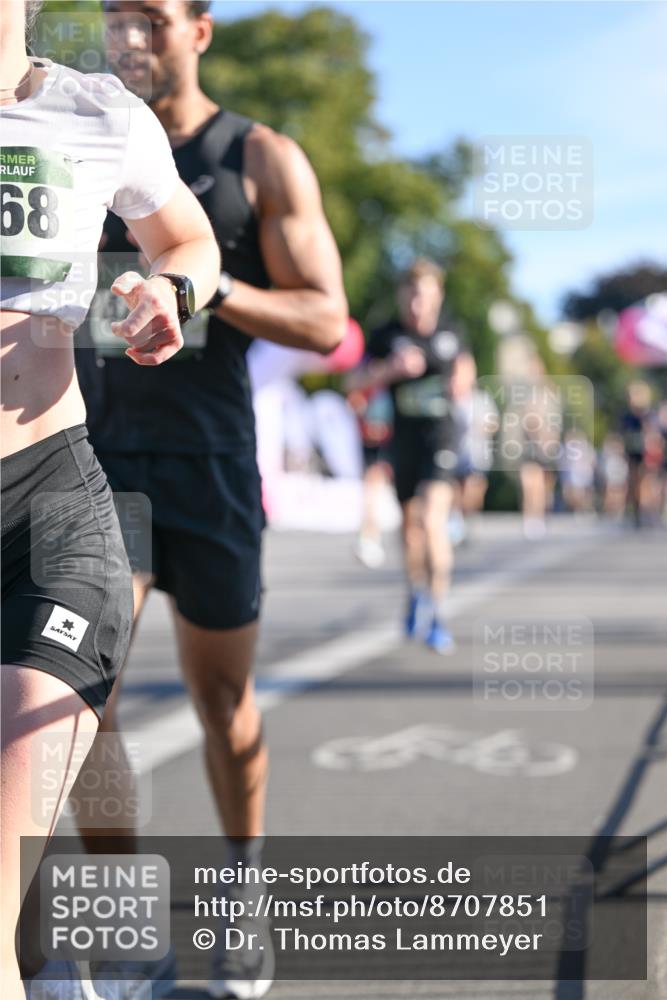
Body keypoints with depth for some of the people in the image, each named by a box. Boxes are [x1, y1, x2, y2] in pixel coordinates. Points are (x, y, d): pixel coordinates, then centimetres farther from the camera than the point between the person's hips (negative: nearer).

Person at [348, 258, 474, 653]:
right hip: (404, 438, 2)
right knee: (410, 520, 15)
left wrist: (461, 384, -5)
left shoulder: (451, 335, 1)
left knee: (432, 519, -19)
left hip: (442, 434, -2)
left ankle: (436, 611, -14)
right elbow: (356, 383, -5)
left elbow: (465, 369, 18)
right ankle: (417, 592, 40)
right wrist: (392, 369, -20)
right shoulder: (387, 336, -1)